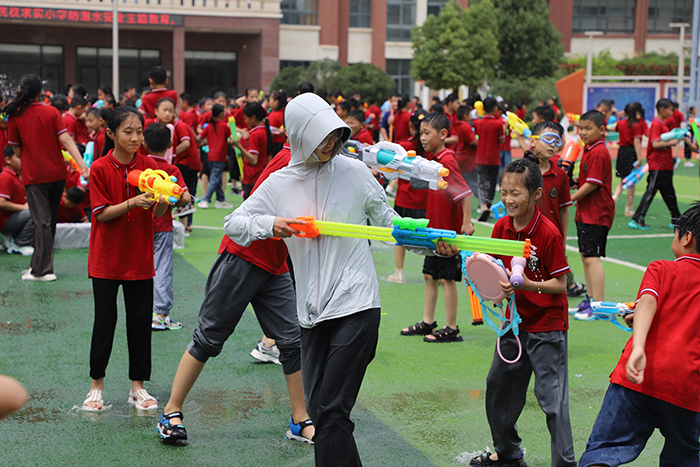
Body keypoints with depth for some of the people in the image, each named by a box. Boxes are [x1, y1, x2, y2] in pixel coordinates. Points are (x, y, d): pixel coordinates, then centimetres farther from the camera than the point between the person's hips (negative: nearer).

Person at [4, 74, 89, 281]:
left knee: (42, 222, -1)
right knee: (51, 220, 15)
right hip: (57, 173, 3)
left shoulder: (15, 116, -6)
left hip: (34, 176, -2)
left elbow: (17, 150, 0)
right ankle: (39, 264, 25)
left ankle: (43, 270, -5)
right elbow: (65, 140, -10)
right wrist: (83, 166, -15)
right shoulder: (51, 112, -2)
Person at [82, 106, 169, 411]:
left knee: (141, 320, 5)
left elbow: (156, 214, -1)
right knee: (105, 320, 3)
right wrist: (132, 203, -24)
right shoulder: (100, 169, -7)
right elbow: (102, 213, -11)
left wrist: (162, 201, -23)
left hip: (140, 258, 2)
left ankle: (138, 387, 16)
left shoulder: (149, 167, 0)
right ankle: (96, 385, 16)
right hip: (107, 258, -2)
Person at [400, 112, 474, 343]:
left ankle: (451, 329, 6)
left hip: (448, 232, -9)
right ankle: (427, 322, 25)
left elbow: (466, 193, -24)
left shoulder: (447, 161, -19)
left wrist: (466, 223, -24)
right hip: (435, 230, 9)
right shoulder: (436, 160, 9)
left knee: (447, 278, -2)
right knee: (430, 275, 15)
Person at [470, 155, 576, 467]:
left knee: (551, 398, -7)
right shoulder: (501, 227, 0)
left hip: (546, 327, -7)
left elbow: (560, 284, -16)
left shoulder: (548, 234, -19)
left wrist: (527, 285, -29)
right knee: (498, 388, 17)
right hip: (514, 323, 8)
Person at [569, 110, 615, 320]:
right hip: (585, 212, 11)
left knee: (592, 258, -12)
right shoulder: (589, 150, 14)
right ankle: (590, 300, 27)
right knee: (585, 255, 16)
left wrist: (570, 198, -14)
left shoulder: (599, 153, -17)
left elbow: (592, 184, -21)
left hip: (596, 214, -11)